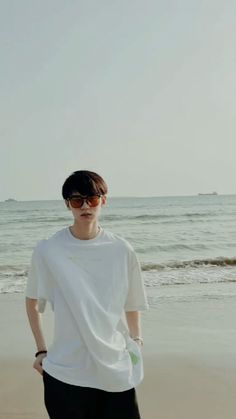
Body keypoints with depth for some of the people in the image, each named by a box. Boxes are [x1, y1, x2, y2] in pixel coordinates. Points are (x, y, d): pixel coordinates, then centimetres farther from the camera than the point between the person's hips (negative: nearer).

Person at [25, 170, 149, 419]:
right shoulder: (48, 250, -6)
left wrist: (136, 341, 6)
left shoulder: (122, 250, -3)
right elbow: (32, 301, 7)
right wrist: (41, 351, 5)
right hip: (65, 372, -1)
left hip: (117, 372, 1)